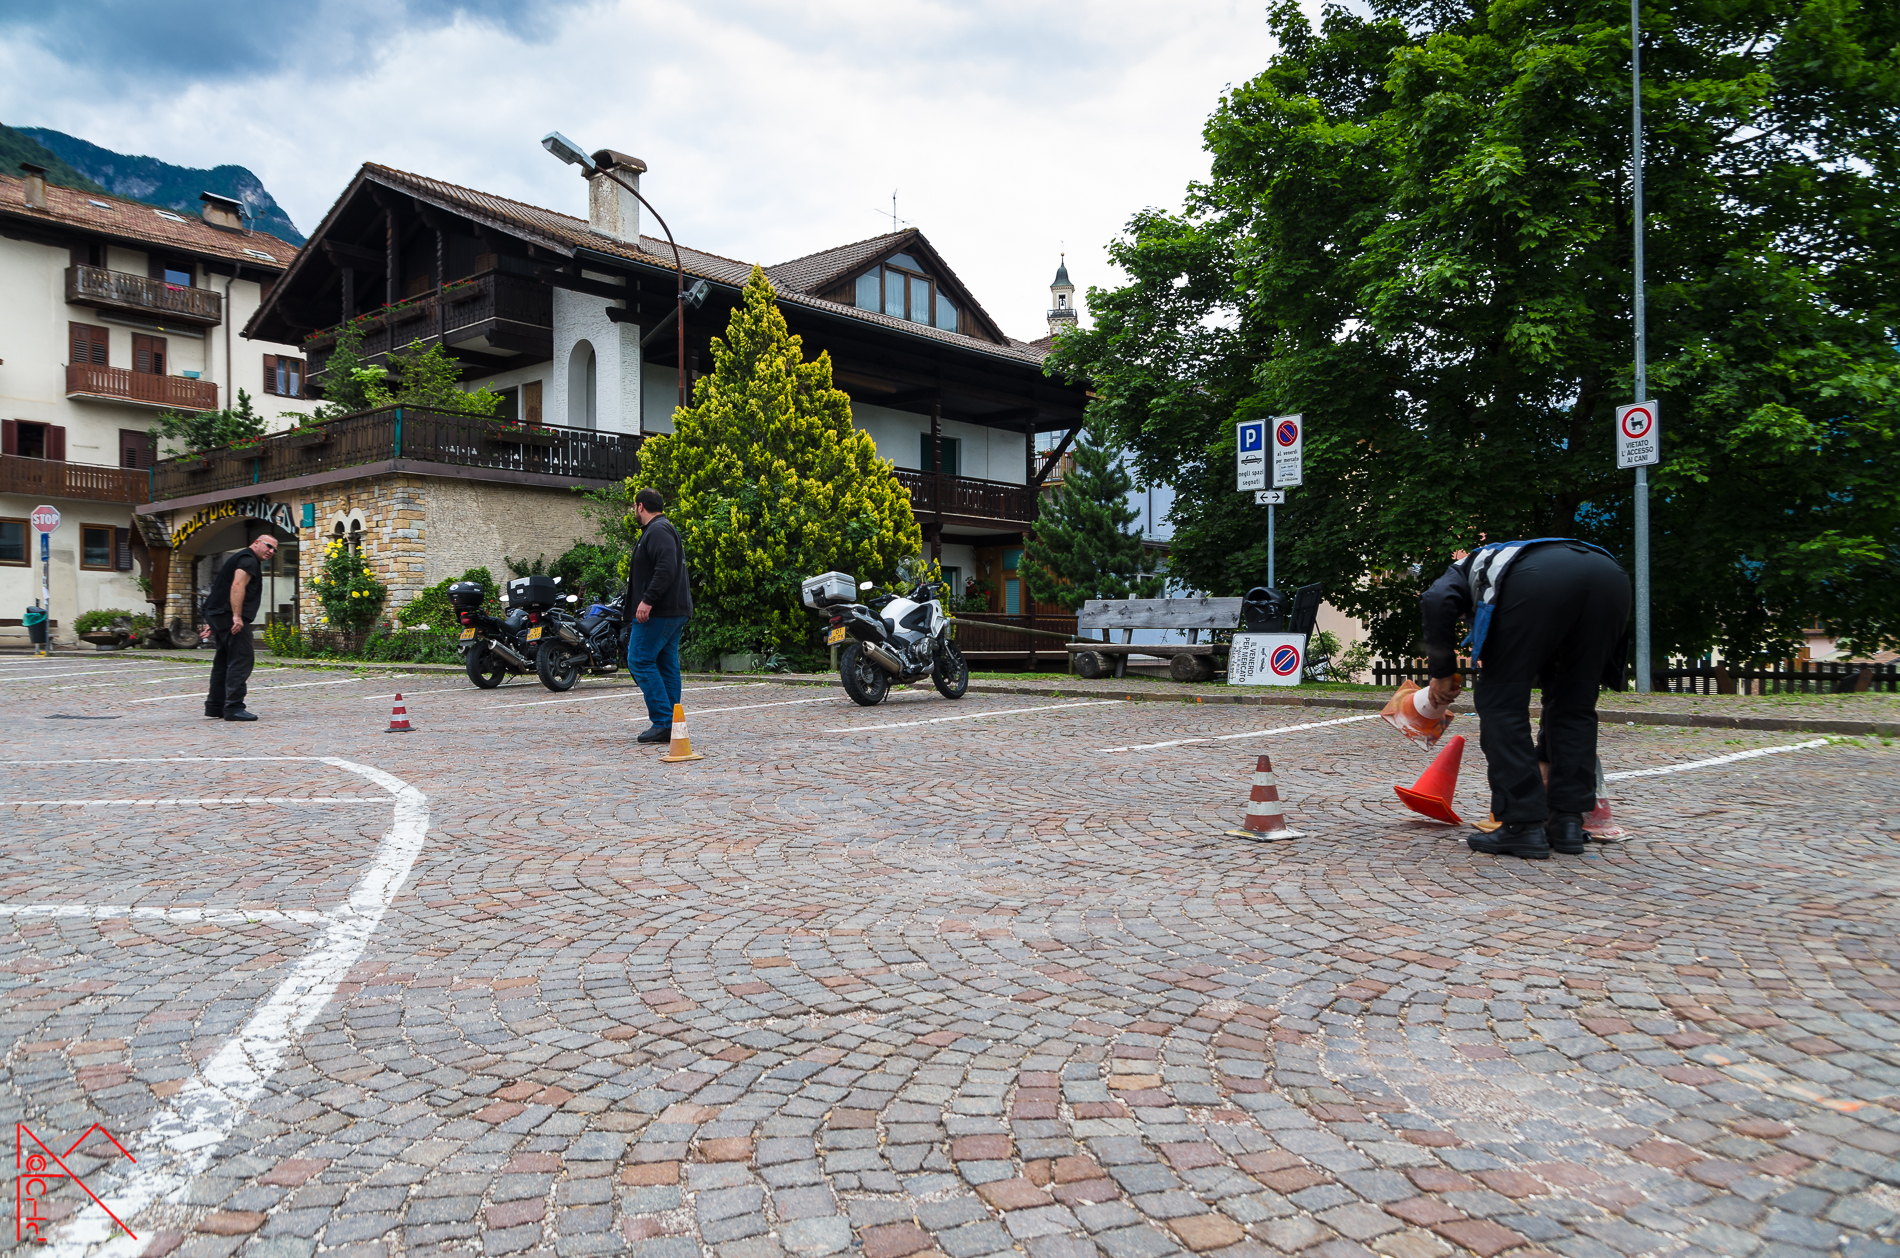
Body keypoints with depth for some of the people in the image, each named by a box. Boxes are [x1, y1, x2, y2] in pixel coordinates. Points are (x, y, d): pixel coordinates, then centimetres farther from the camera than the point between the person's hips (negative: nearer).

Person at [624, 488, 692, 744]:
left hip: (658, 612, -10)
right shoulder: (664, 529, 23)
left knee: (640, 661, -9)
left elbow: (666, 568, -25)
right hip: (674, 611, 10)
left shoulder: (657, 531, -10)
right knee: (667, 665, 9)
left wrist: (647, 600, -28)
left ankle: (662, 722, -13)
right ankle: (670, 725, 10)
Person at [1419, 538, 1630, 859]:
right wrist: (1545, 755, 56)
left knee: (1502, 703, 6)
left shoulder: (1464, 568, 35)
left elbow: (1438, 600, 6)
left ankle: (1524, 826, 4)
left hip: (1538, 580, -6)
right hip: (1611, 574, 6)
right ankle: (1568, 821, 19)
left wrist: (1443, 672, 14)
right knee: (1575, 707, 21)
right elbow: (1551, 675, 48)